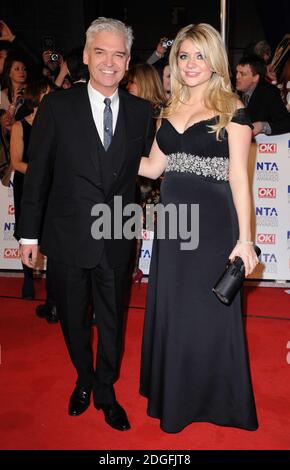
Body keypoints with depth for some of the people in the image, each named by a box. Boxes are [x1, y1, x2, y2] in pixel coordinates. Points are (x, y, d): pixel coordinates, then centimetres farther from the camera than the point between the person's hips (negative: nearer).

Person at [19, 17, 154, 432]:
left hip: (117, 241, 1)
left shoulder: (141, 112, 1)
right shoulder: (57, 106, -5)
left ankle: (105, 391, 39)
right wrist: (29, 233, -4)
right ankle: (84, 380, 45)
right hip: (68, 238, -1)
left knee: (112, 322, 15)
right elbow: (37, 173, -4)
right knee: (73, 320, 17)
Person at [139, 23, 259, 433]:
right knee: (171, 311, 14)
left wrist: (245, 238, -15)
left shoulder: (232, 111, -4)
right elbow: (153, 166, 11)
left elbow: (238, 177, -10)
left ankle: (215, 397, 30)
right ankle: (175, 394, 36)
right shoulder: (170, 111, 11)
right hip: (172, 221, 5)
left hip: (213, 223, -5)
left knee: (209, 313, 6)